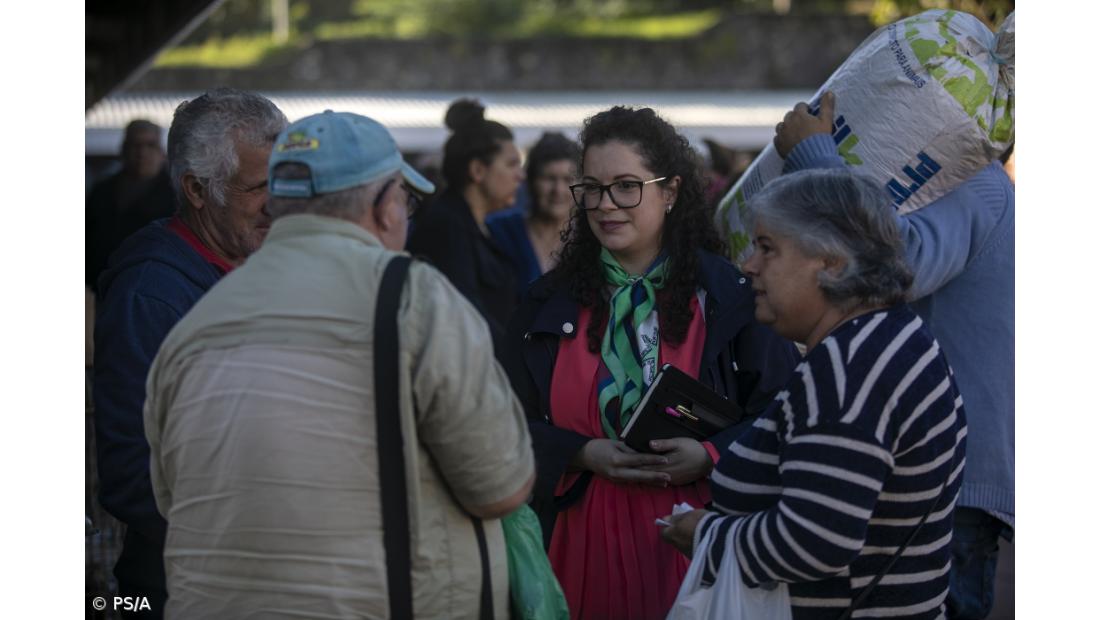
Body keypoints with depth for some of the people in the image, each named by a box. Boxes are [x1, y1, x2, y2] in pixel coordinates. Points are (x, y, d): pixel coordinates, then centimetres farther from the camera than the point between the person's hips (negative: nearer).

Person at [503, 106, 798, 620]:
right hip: (581, 546, 2)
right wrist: (582, 455, -11)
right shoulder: (548, 303, 8)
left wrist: (710, 457, -17)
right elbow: (512, 420, 7)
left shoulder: (729, 297, 1)